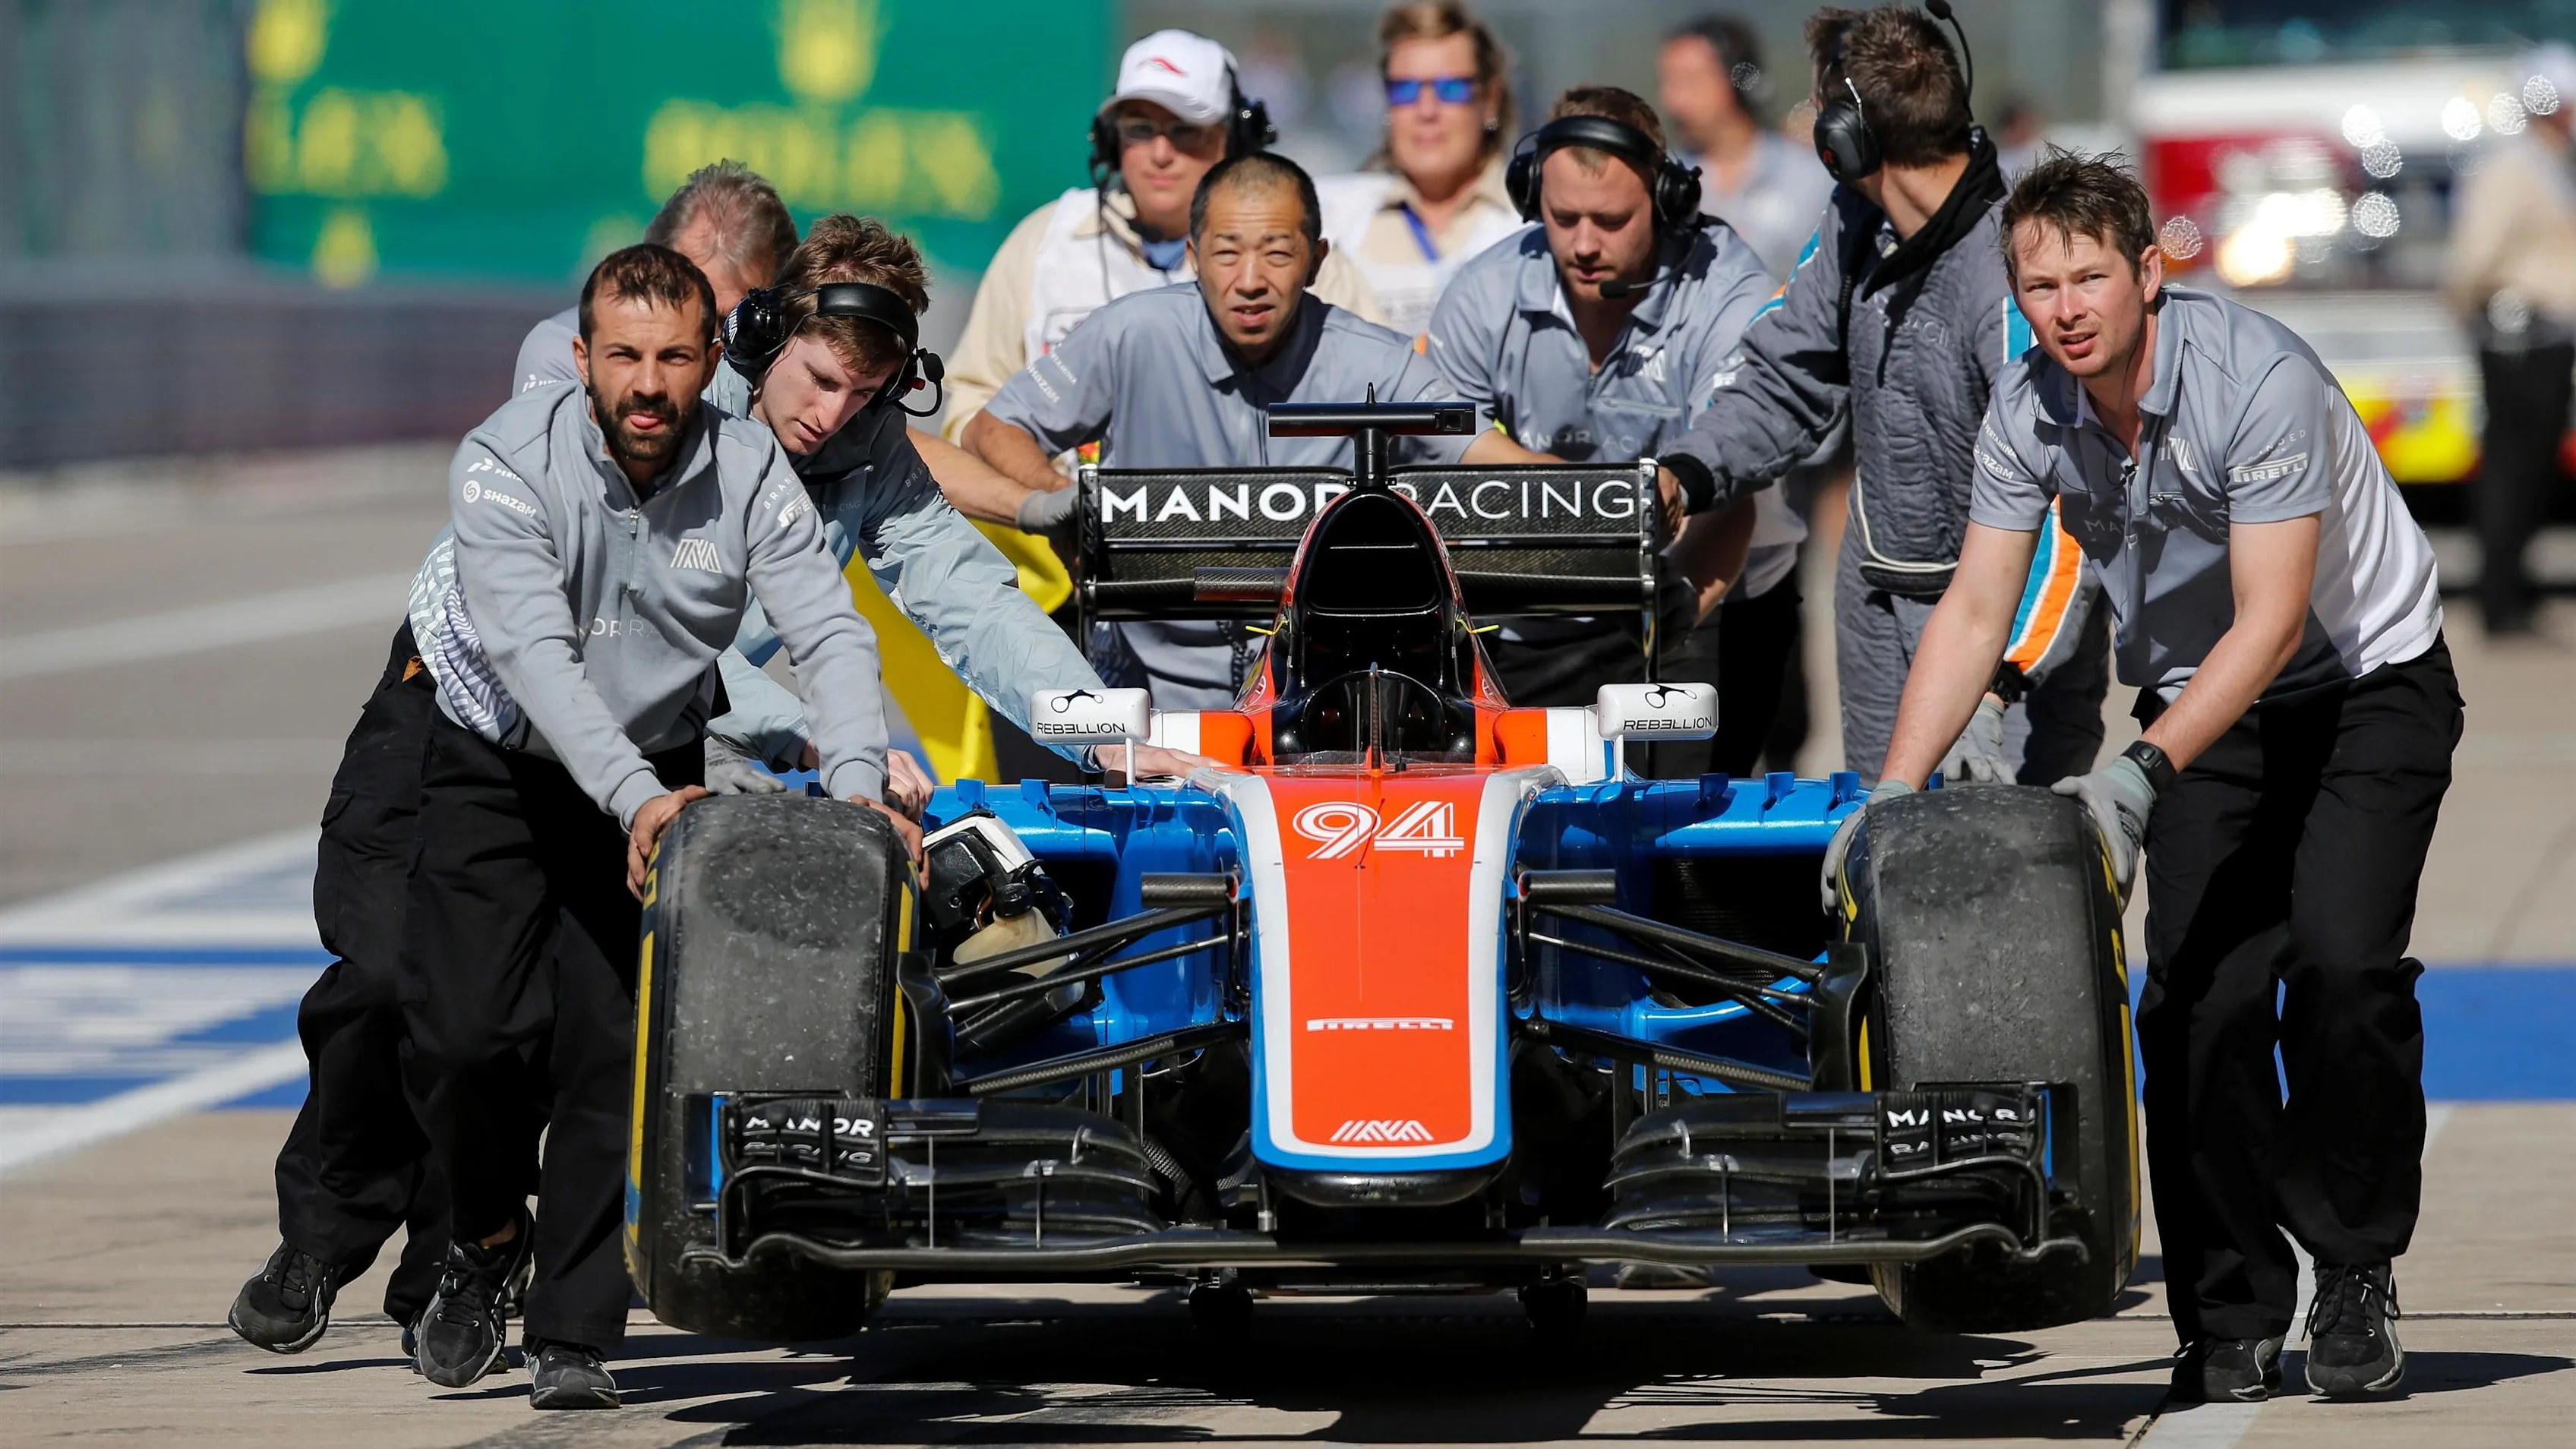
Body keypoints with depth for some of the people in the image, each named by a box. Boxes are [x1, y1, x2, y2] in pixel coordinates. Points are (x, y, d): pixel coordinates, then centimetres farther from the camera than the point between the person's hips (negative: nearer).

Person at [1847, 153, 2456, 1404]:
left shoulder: (2259, 380, -28)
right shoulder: (2028, 411, -11)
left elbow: (2270, 621, -29)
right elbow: (1972, 614, -4)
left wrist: (2141, 775, -38)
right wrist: (1890, 796, -14)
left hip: (2368, 682, -5)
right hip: (2203, 708, 5)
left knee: (2338, 959, -23)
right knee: (2199, 995, -8)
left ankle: (2355, 1273, -6)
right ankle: (2230, 1323, 1)